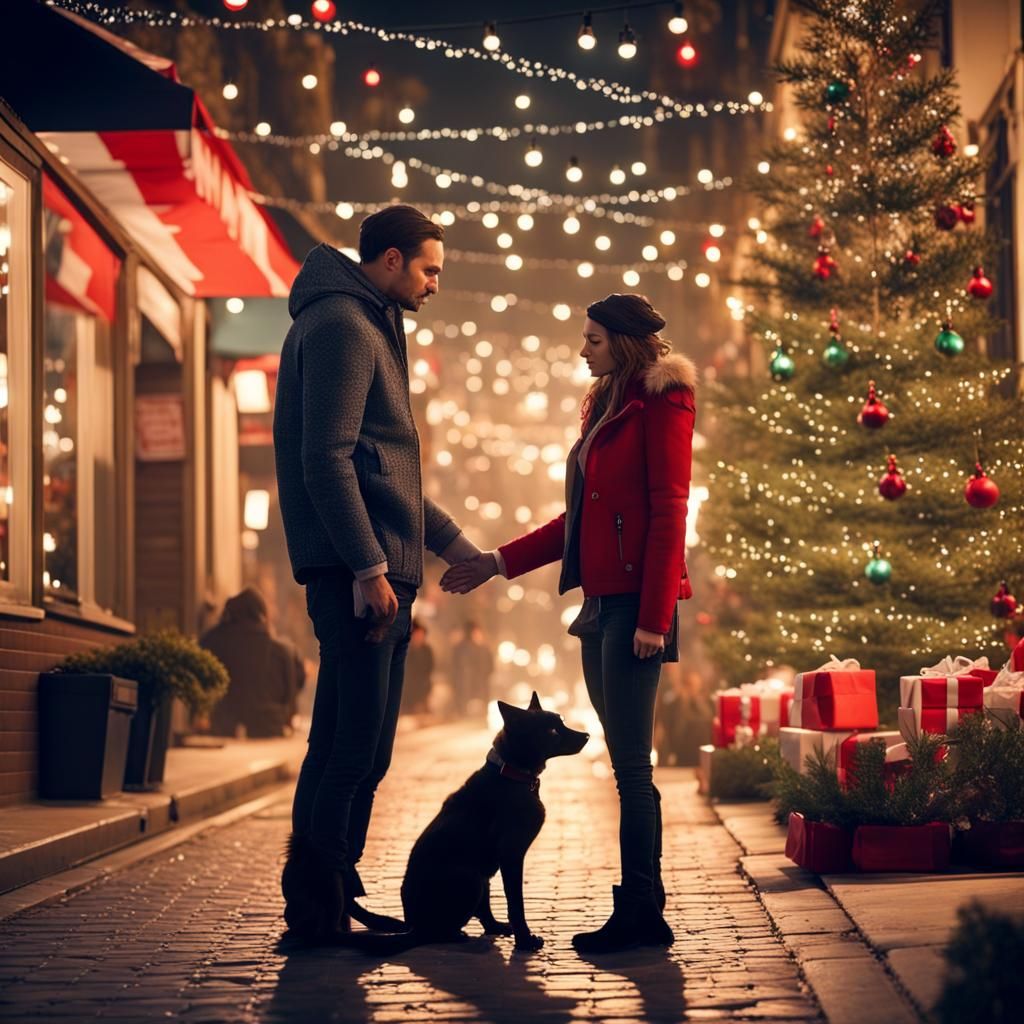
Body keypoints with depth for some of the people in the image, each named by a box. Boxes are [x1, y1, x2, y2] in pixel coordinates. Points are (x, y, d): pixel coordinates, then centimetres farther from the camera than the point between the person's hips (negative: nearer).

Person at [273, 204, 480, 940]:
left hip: (382, 568, 10)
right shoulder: (340, 324, -9)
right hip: (357, 572, -10)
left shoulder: (371, 327, 24)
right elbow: (326, 460, -18)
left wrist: (456, 546, 29)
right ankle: (320, 912, -4)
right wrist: (368, 567, -21)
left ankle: (329, 899, 18)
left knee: (362, 747, 12)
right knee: (351, 744, -8)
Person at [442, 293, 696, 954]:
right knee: (626, 761, 7)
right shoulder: (606, 408, 21)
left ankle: (644, 911, -7)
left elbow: (670, 513, -12)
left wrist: (653, 618, -18)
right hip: (601, 601, 9)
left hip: (637, 601, -9)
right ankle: (640, 906, 10)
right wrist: (499, 563, 21)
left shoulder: (663, 403, -5)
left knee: (631, 761, -9)